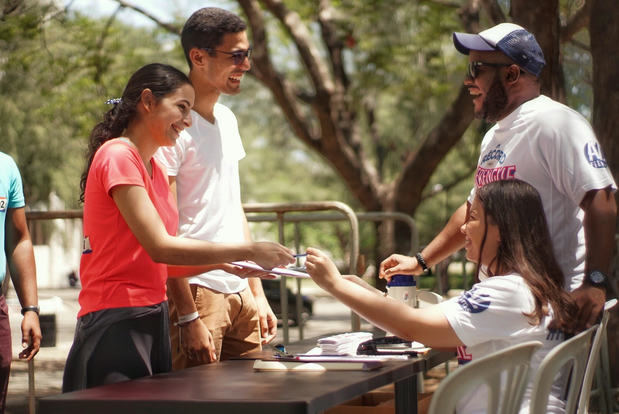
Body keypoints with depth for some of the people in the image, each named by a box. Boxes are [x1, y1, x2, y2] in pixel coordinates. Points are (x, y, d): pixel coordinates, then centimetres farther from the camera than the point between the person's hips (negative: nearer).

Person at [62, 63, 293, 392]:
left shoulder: (155, 169, 16)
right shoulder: (118, 157, -11)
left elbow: (163, 263, 12)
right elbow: (160, 248, -20)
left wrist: (224, 264, -3)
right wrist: (247, 251, -18)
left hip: (152, 316, 9)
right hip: (117, 321, -9)